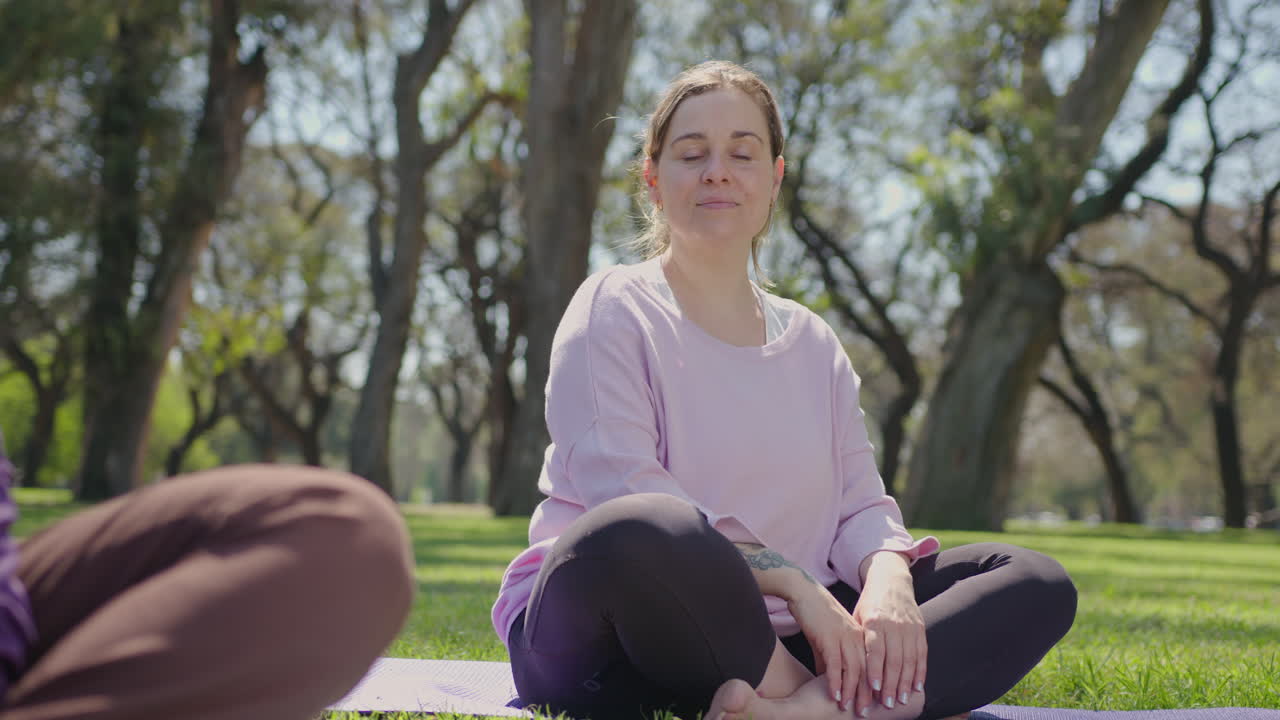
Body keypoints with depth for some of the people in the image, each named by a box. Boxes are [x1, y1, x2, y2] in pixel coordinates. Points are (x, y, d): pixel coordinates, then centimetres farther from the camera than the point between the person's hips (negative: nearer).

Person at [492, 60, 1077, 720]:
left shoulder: (812, 344, 18)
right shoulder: (614, 311, 0)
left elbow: (860, 503, 10)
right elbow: (622, 493, -15)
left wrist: (887, 579, -14)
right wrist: (792, 581, -23)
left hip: (773, 637, 6)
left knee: (1036, 584, -9)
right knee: (639, 535, -41)